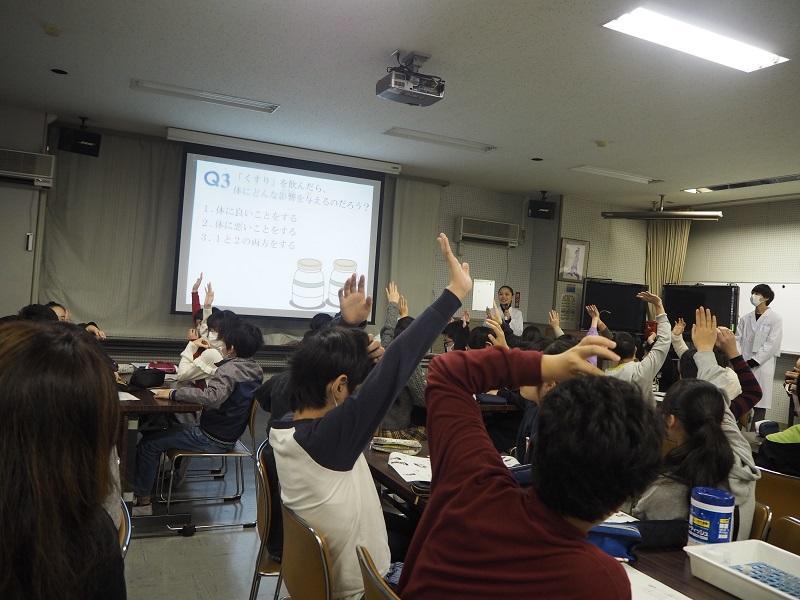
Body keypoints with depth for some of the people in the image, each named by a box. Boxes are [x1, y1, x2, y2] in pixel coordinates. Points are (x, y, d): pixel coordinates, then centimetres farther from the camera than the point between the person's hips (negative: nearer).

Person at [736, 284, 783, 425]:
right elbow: (738, 339, 9)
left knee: (760, 403, -2)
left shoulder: (775, 318, 0)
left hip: (762, 366, -4)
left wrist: (752, 362, -13)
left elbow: (772, 344, -8)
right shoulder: (745, 318, 12)